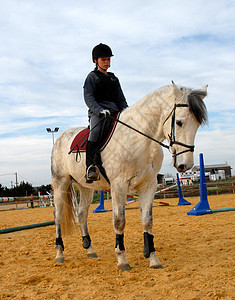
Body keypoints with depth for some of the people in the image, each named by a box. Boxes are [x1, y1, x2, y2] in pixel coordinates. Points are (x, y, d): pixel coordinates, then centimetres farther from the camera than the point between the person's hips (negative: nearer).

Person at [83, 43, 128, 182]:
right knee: (96, 131, -35)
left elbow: (121, 100, 24)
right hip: (97, 112, -6)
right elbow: (88, 98, -3)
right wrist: (100, 110, -21)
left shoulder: (114, 79, 27)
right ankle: (91, 166, -38)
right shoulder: (92, 77, 10)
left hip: (114, 112, 6)